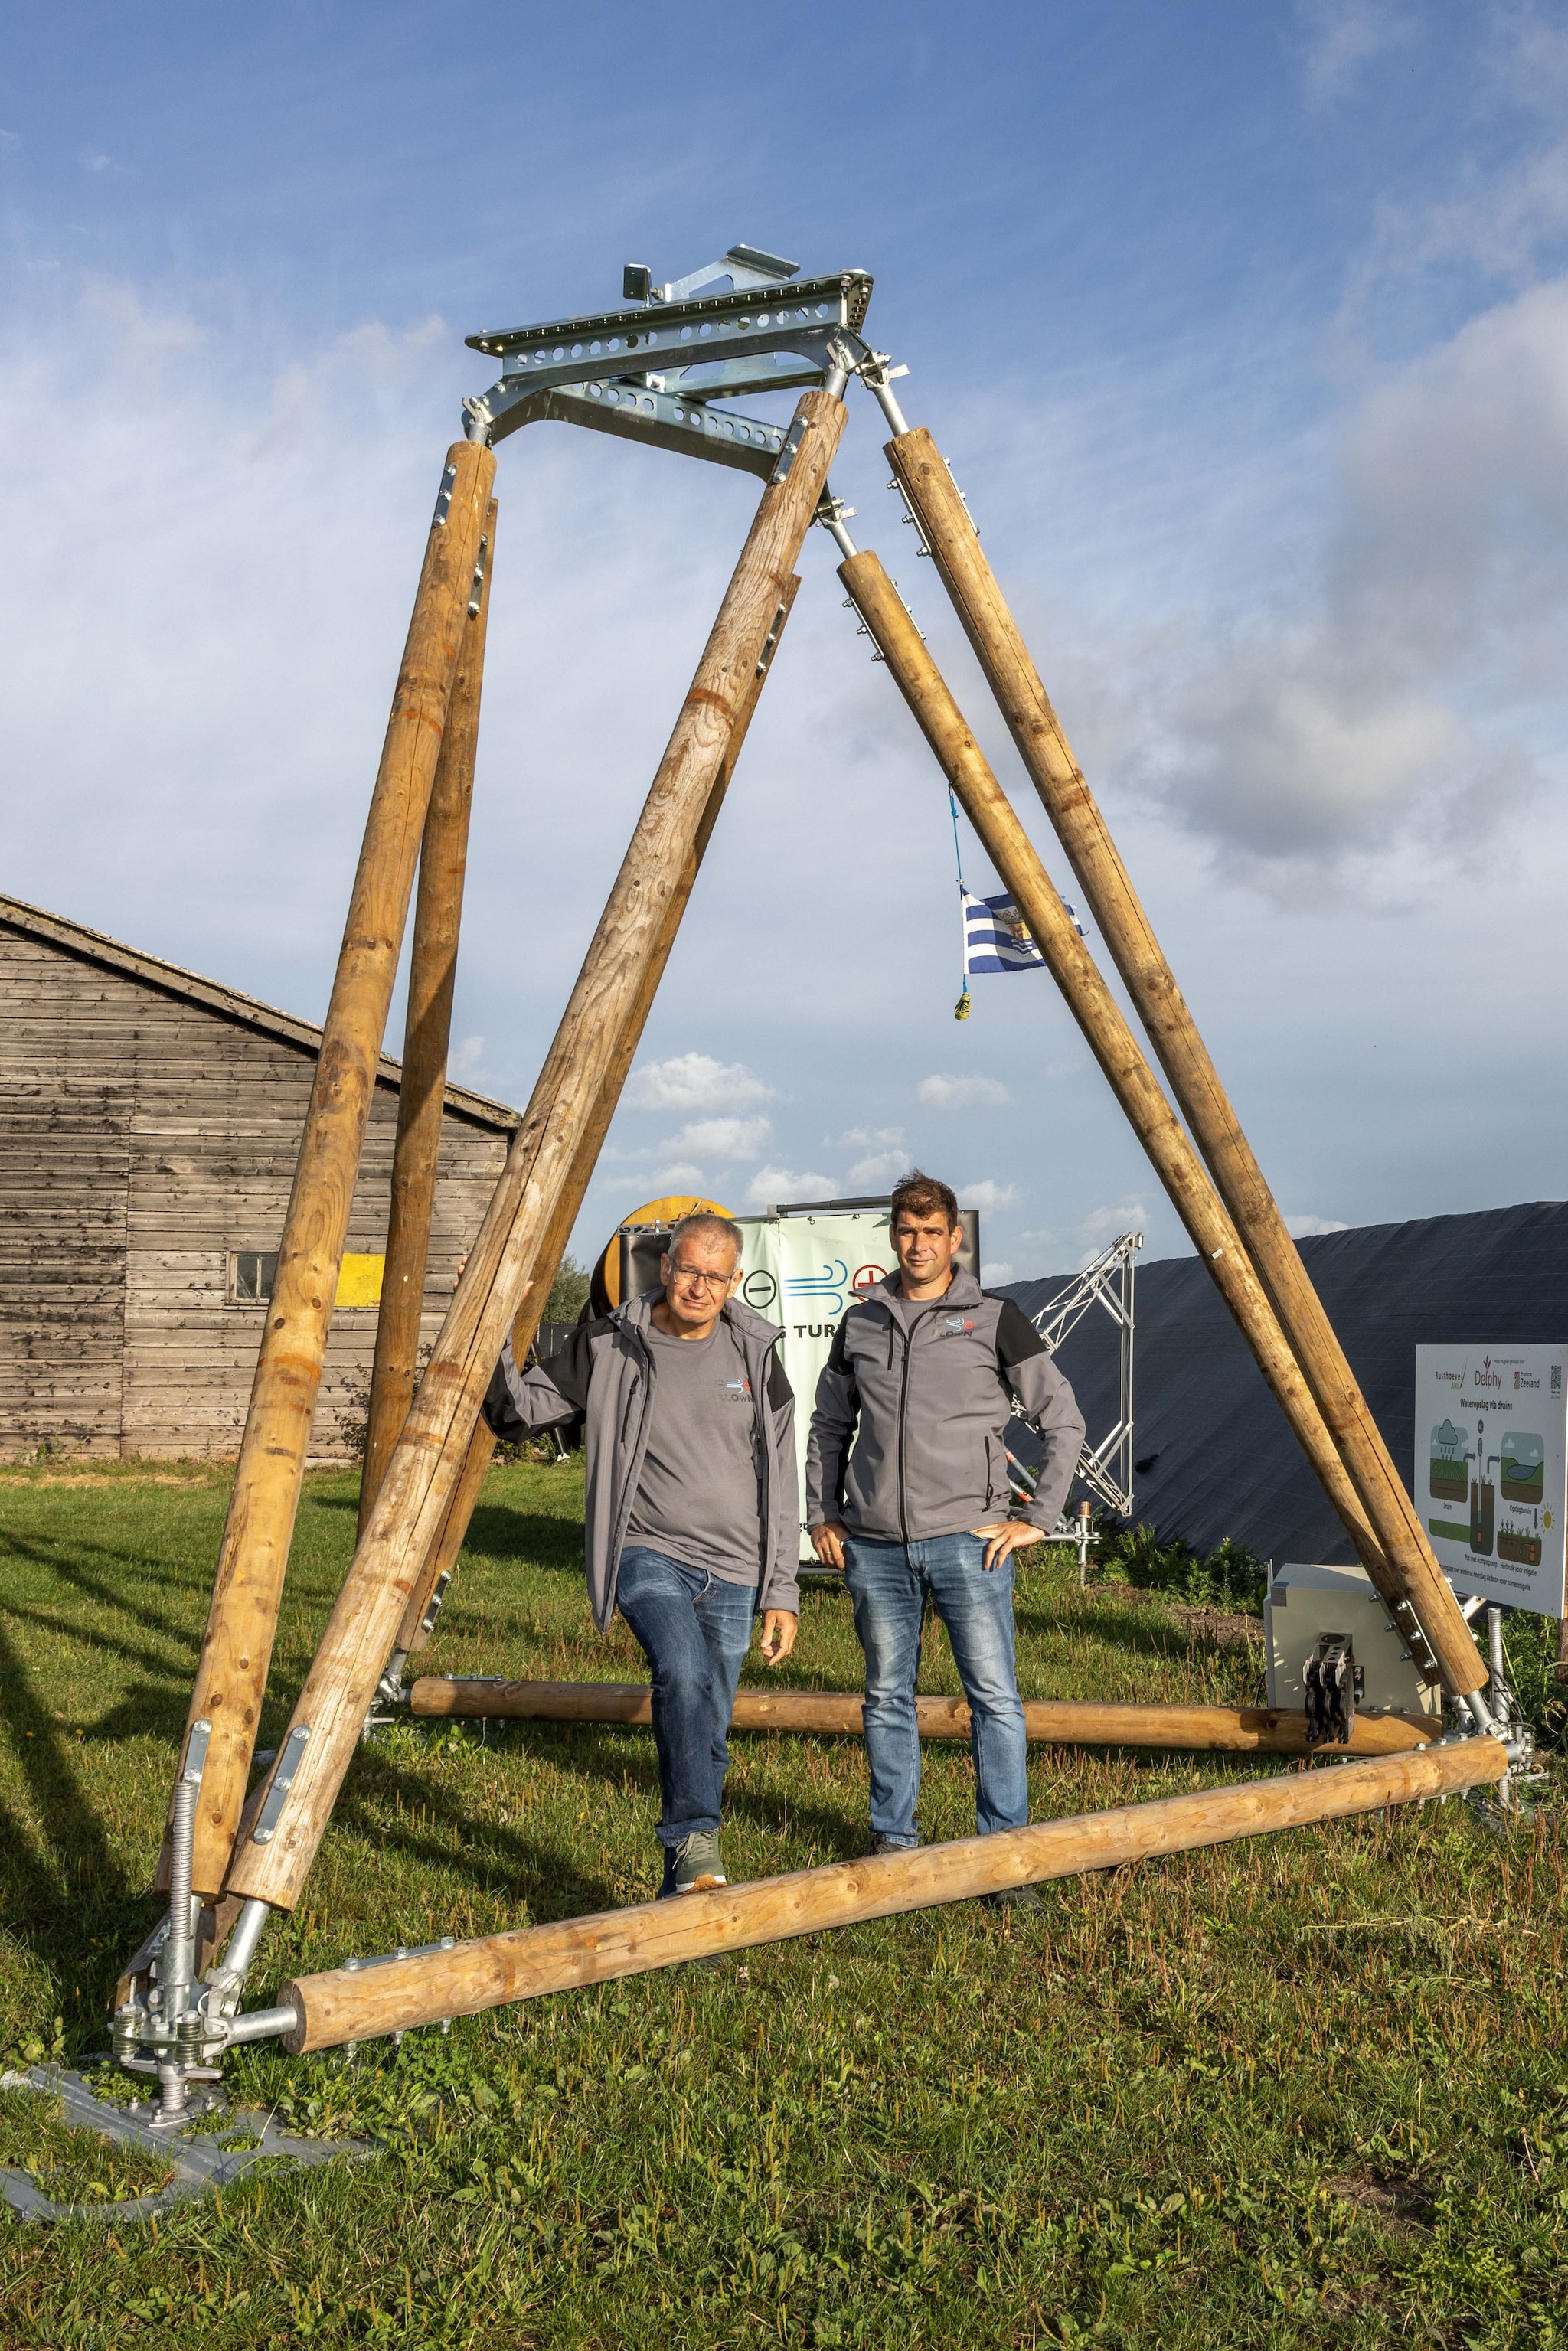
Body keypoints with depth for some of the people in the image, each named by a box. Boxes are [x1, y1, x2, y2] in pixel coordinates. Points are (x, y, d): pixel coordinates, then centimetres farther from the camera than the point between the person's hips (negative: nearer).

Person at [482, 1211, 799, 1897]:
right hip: (649, 1555, -2)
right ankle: (695, 1840, -24)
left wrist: (781, 1591, 4)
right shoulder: (609, 1346, -1)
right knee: (682, 1674, -31)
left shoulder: (755, 1356, 4)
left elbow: (780, 1481, 7)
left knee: (708, 1735, 7)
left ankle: (683, 1888, 23)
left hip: (732, 1572, 3)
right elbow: (519, 1410, 2)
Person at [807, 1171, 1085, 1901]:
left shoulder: (994, 1321, 0)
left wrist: (1037, 1518, -3)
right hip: (874, 1547, 3)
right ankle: (893, 1842, 24)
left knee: (995, 1698, -3)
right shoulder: (861, 1323, 9)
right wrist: (821, 1514, 11)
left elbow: (1063, 1421, 2)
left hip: (967, 1541, -3)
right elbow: (828, 1426, 20)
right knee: (887, 1698, 11)